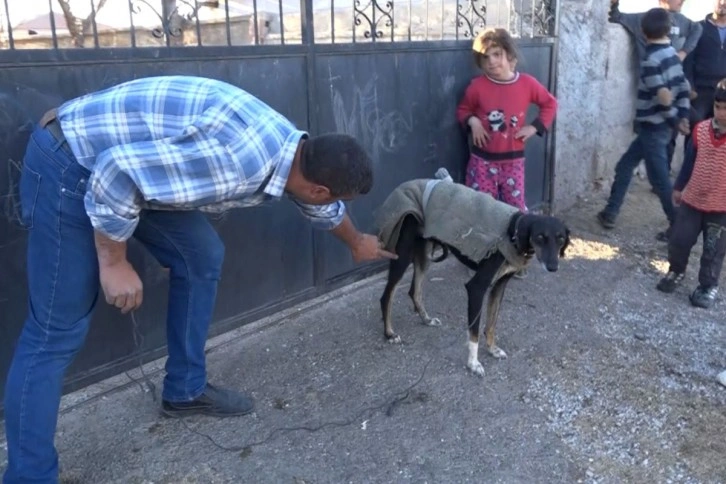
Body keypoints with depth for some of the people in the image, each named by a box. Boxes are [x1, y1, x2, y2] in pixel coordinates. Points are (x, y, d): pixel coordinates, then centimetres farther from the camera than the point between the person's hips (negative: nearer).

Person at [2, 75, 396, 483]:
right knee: (56, 332, -6)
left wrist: (357, 242, 39)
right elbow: (115, 175, -28)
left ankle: (185, 391, 25)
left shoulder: (295, 149, 0)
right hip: (70, 163, -9)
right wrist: (114, 263, -16)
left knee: (202, 257, 10)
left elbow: (323, 209, 23)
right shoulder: (238, 161, -32)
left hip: (130, 157, 9)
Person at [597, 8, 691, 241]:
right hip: (658, 125, 9)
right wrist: (683, 116, 5)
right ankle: (610, 213, 21)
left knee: (660, 179, 0)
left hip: (653, 127, -9)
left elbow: (663, 95, -23)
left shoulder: (651, 60, -18)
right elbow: (684, 88, 7)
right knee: (624, 166, 16)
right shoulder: (672, 54, 8)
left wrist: (675, 120, -9)